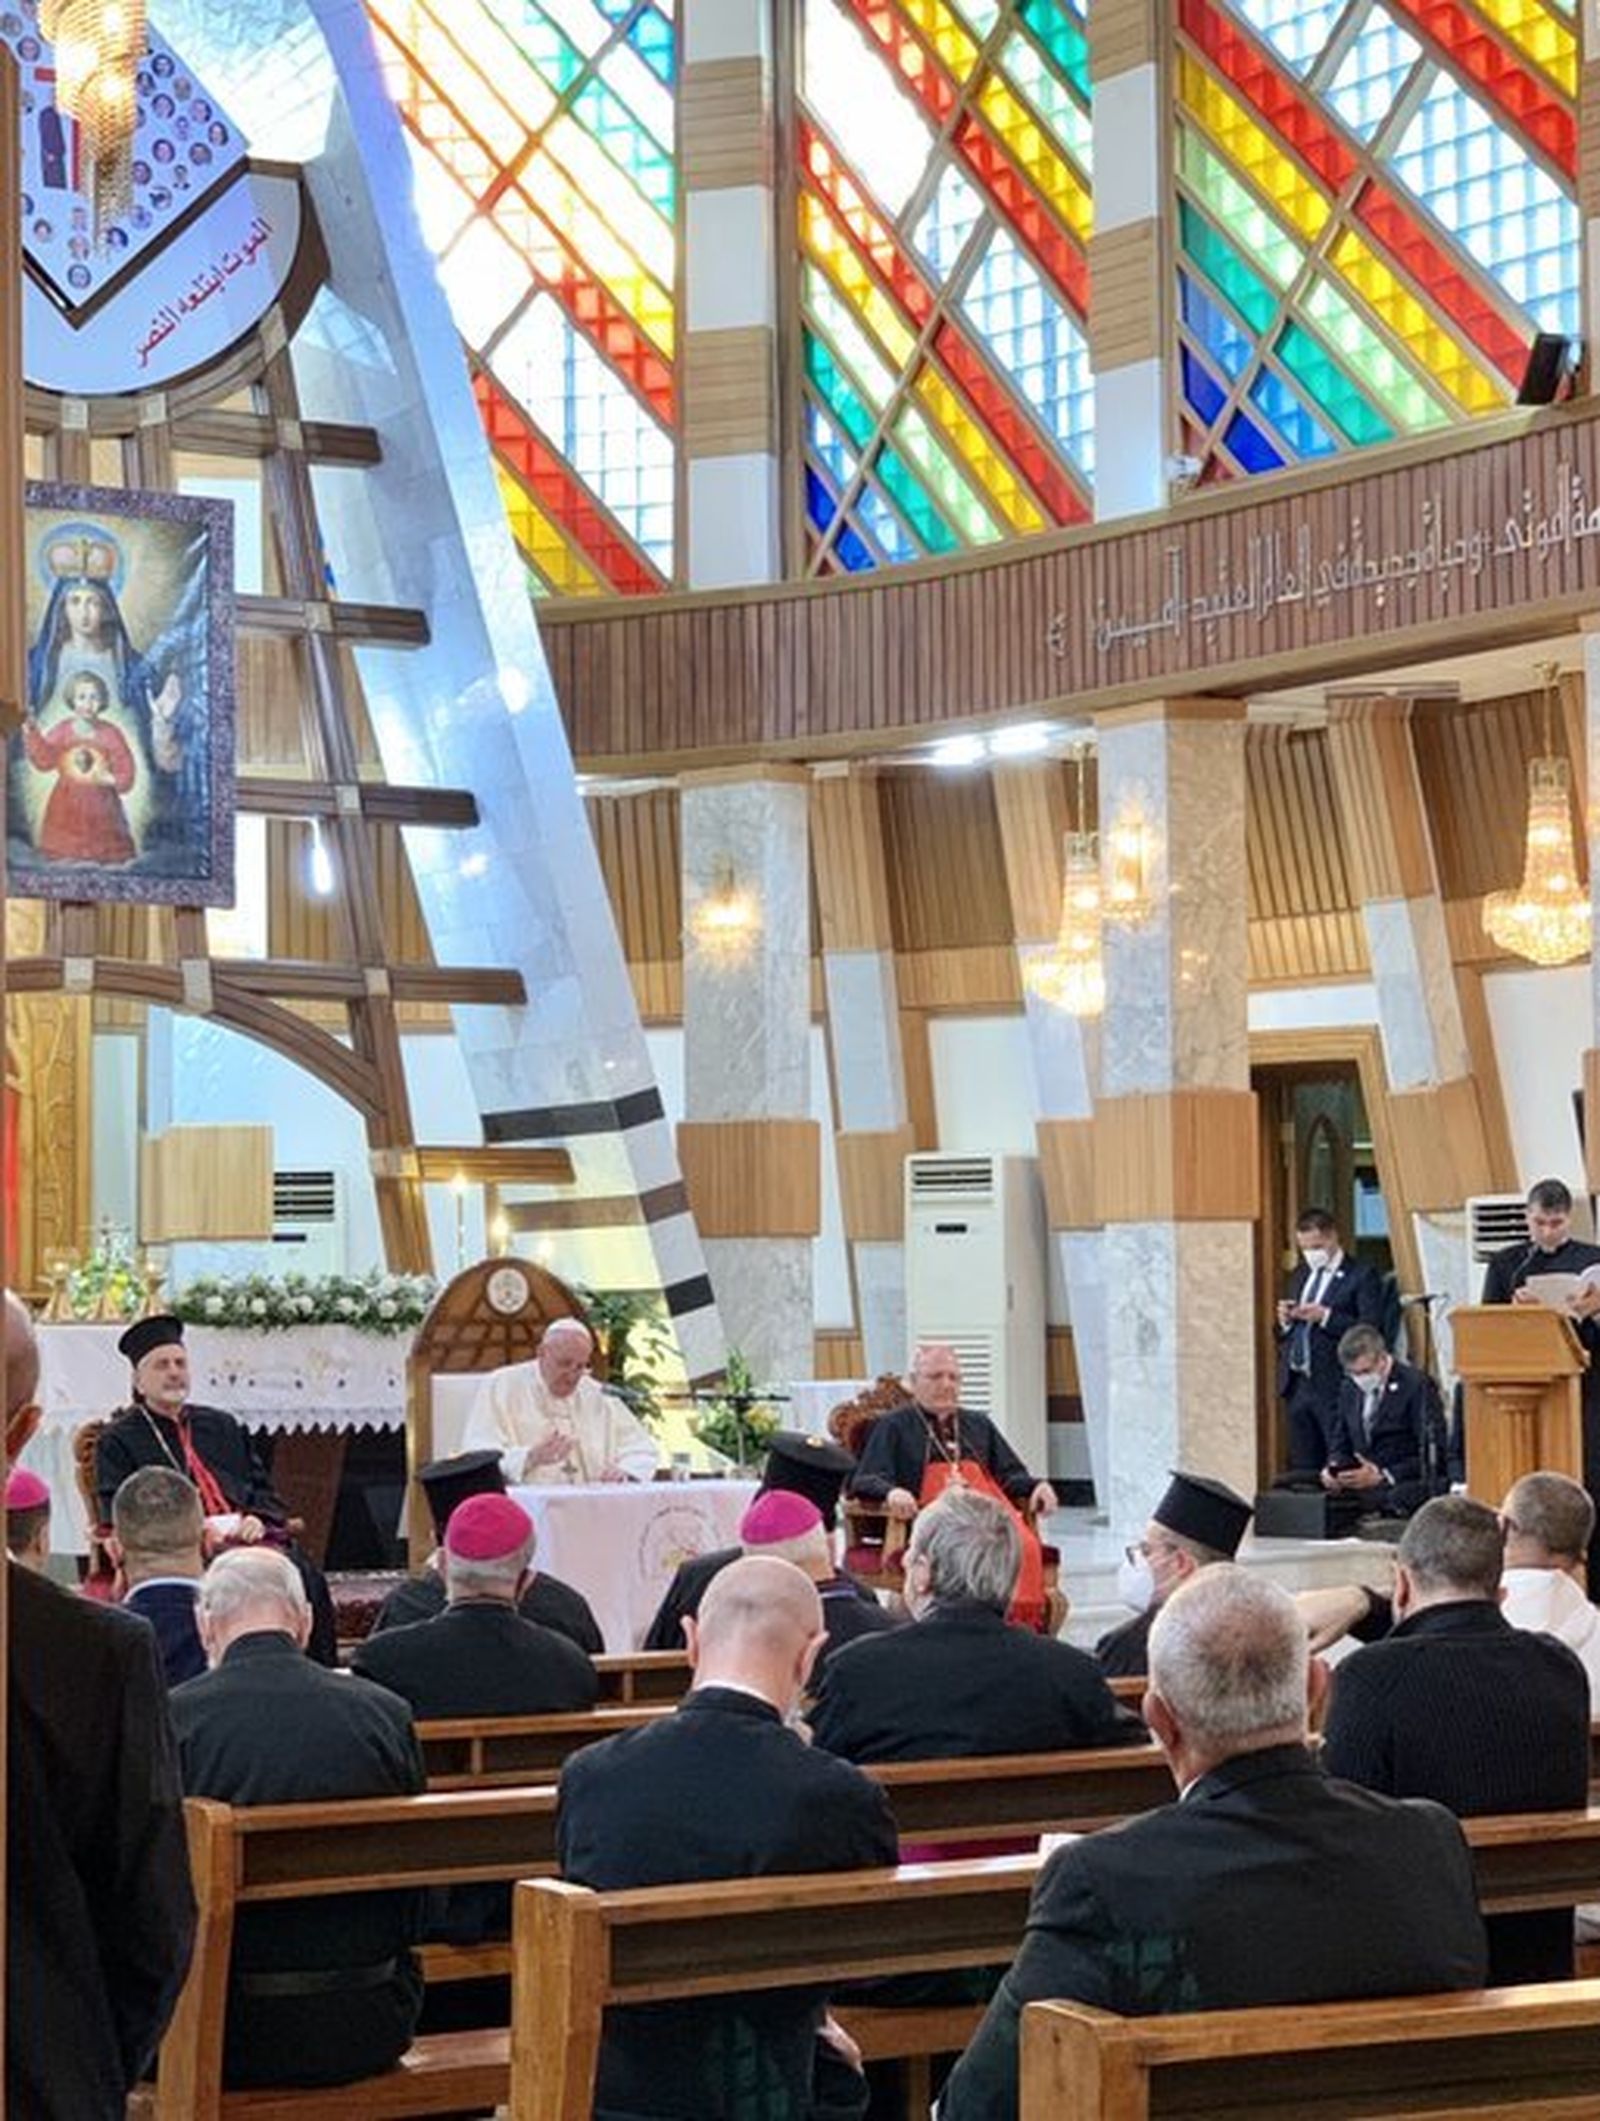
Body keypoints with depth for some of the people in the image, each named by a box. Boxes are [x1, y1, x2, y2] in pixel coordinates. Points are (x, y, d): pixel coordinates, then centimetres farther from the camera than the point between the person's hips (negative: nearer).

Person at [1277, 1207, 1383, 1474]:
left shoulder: (1361, 1277, -2)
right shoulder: (1300, 1275, 19)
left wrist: (1326, 1317, -20)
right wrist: (1284, 1321, 1)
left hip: (1334, 1389, -7)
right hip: (1297, 1386, 7)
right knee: (1301, 1472, 6)